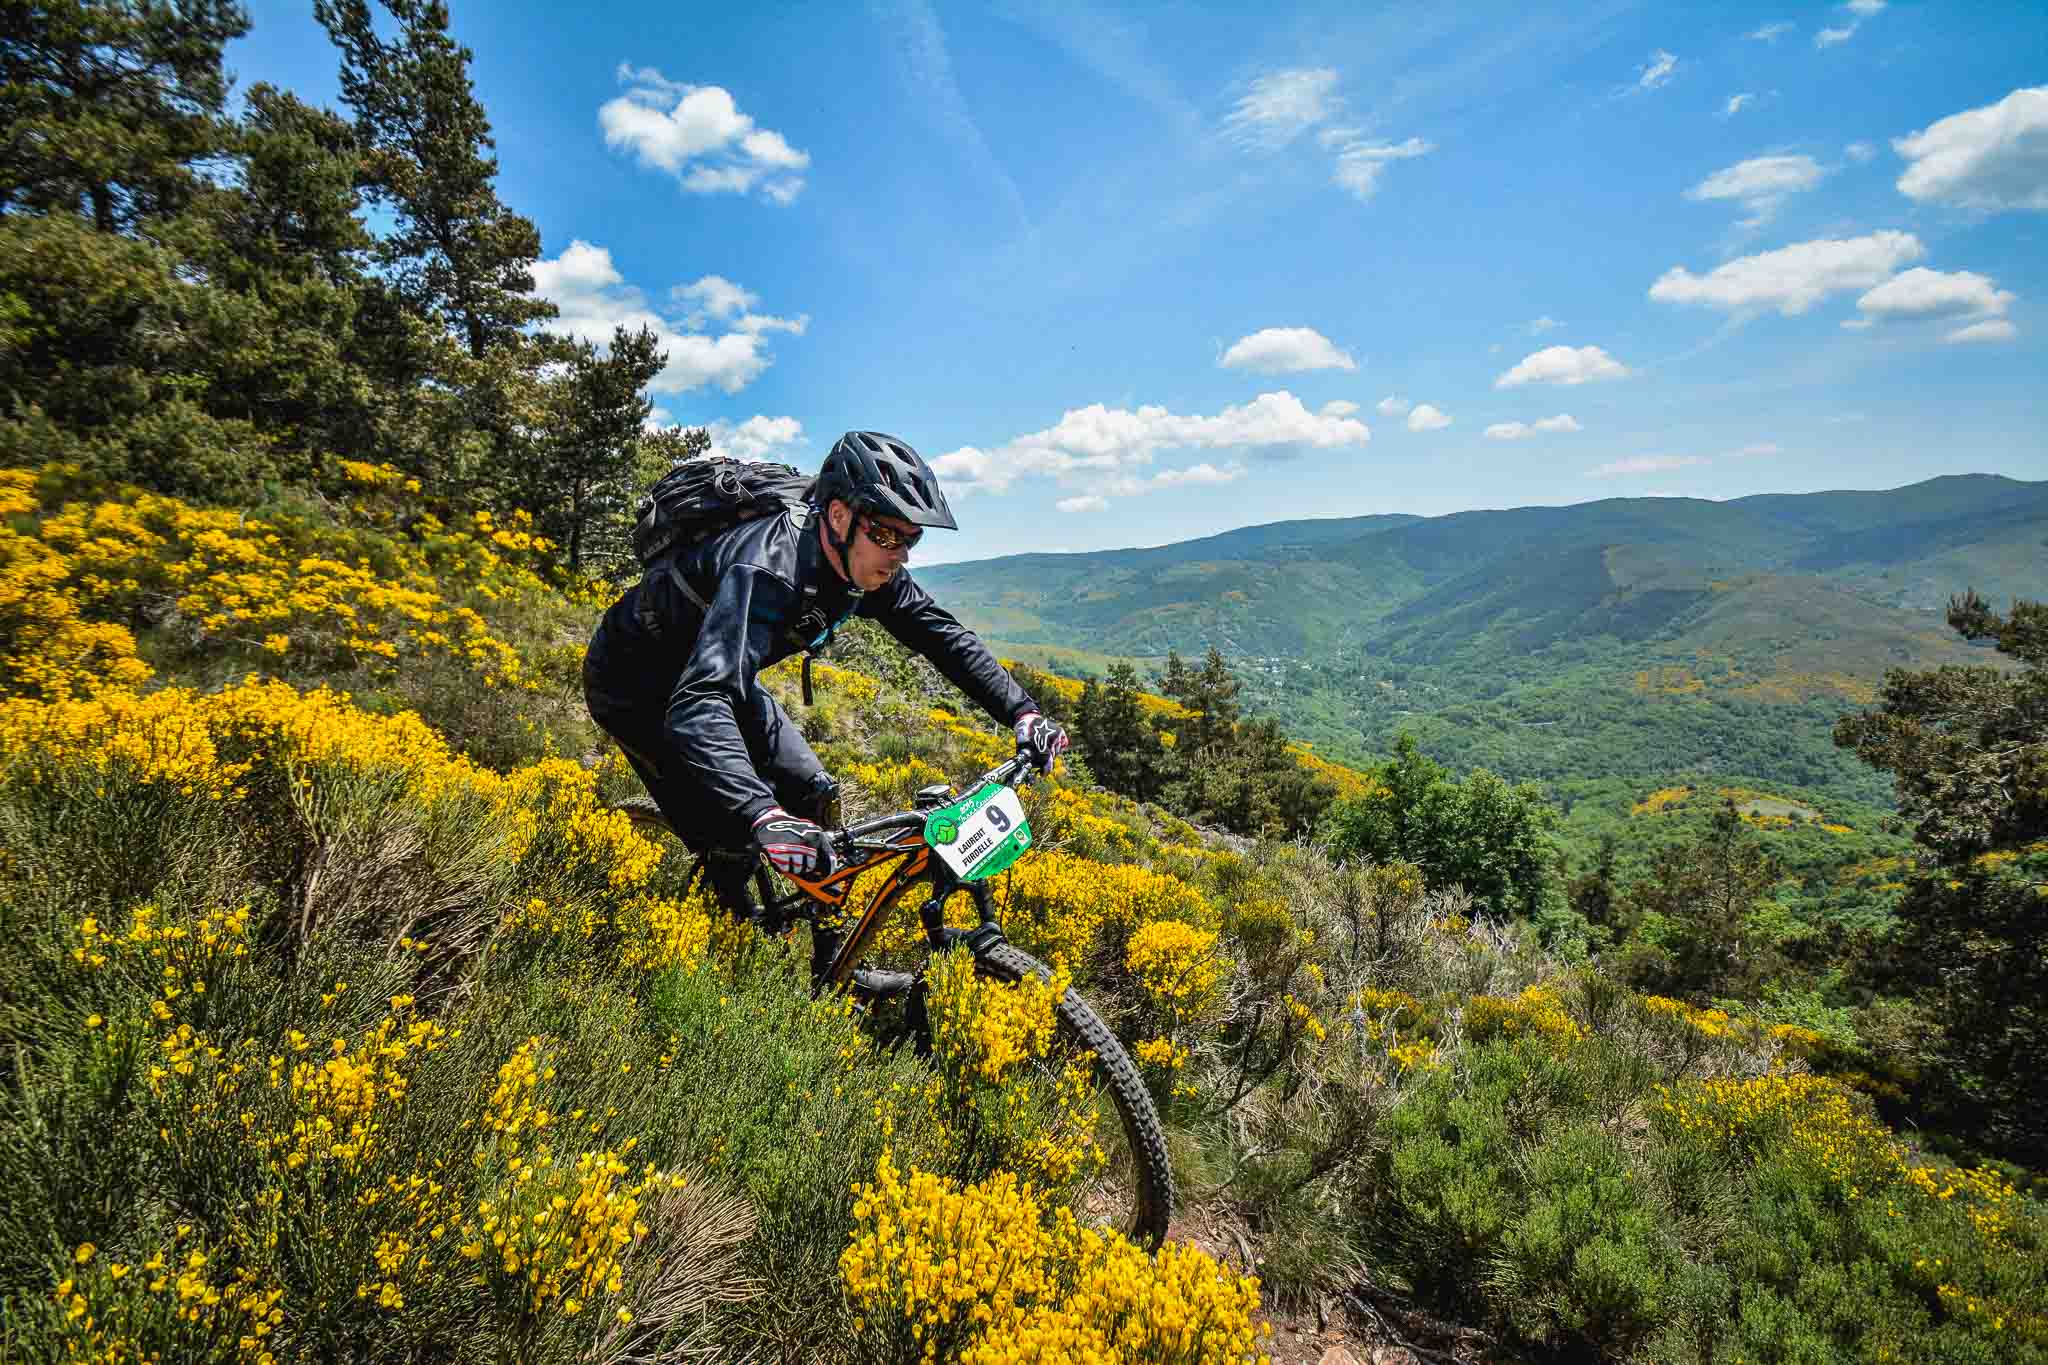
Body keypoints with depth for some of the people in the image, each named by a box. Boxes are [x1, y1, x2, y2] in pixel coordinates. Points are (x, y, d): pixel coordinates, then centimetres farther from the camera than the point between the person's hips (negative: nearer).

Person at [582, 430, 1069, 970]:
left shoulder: (863, 563, -16)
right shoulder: (767, 572, -40)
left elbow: (946, 636, -8)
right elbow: (698, 703, -52)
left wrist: (1022, 712, -20)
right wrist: (763, 817, -65)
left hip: (720, 674, 7)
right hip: (634, 683, -7)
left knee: (814, 795, 0)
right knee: (733, 837, -16)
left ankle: (834, 969, 16)